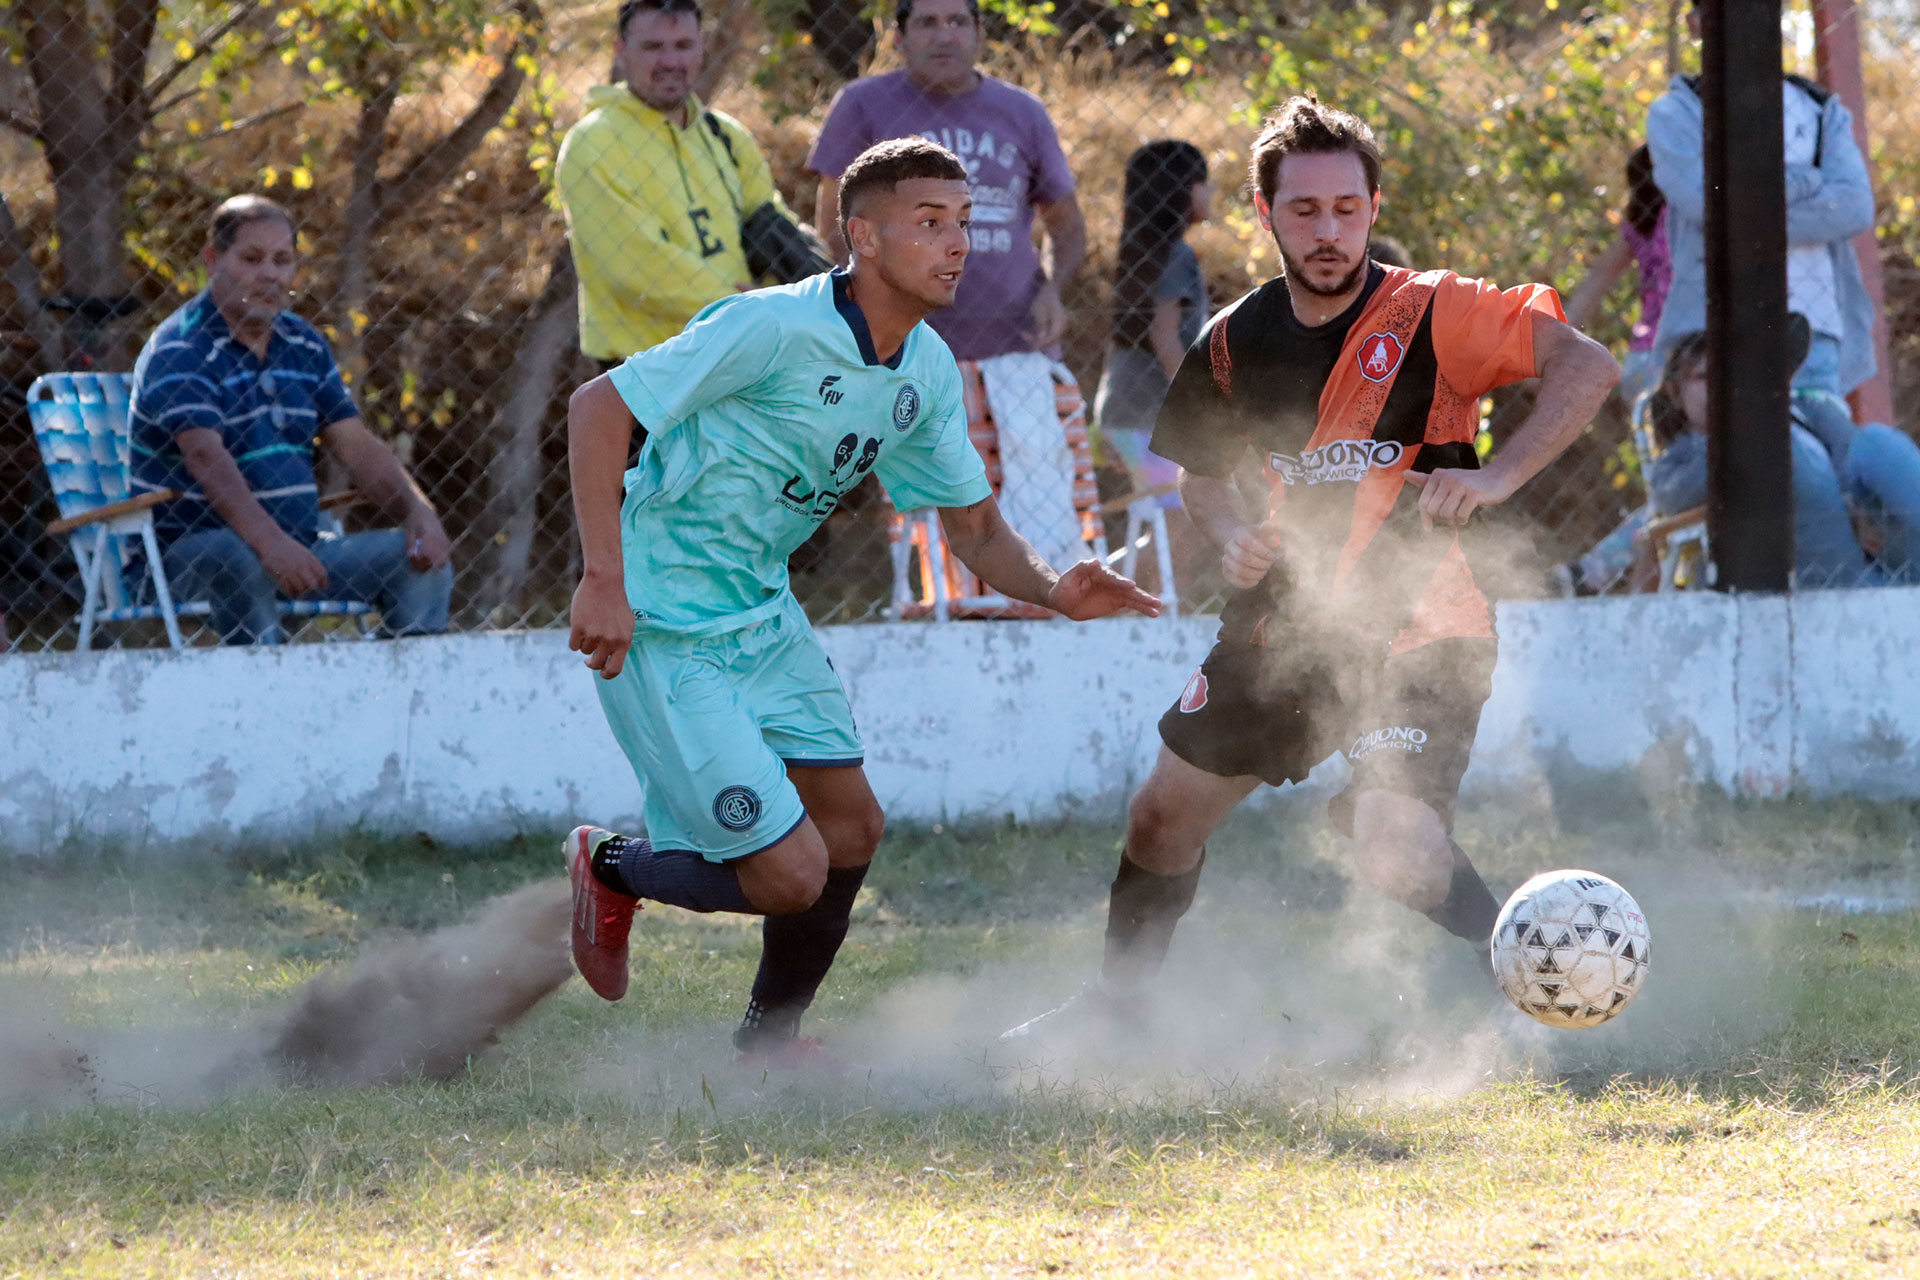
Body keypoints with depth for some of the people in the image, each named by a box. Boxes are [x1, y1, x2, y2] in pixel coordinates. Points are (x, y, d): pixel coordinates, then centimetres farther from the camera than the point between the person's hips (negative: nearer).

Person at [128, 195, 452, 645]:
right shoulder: (179, 351, -11)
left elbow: (358, 447, 11)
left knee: (422, 561, -7)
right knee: (244, 564, -39)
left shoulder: (305, 347, 14)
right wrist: (270, 542, -41)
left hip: (298, 546, 7)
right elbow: (205, 457, -26)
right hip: (191, 550, -7)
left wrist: (418, 511, -9)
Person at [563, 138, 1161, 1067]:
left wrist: (1055, 591, -13)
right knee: (790, 875, -11)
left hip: (765, 615, 8)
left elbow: (976, 531, 9)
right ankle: (612, 869, 18)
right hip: (665, 631, -8)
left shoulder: (928, 371, 2)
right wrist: (604, 579, -26)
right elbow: (596, 409, -20)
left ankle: (769, 1040, 32)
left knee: (849, 830, 9)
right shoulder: (773, 328, -23)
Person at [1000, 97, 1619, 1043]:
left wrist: (1494, 479, -33)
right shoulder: (1237, 343, 1)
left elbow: (1588, 367, -22)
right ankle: (1116, 1002, 37)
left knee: (1395, 849, -27)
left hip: (1415, 634, -6)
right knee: (1164, 815, 14)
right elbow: (1200, 472, 18)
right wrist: (1234, 534, -5)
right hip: (1288, 625, 6)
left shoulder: (1430, 315, -15)